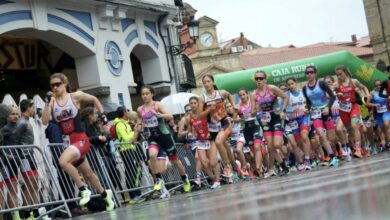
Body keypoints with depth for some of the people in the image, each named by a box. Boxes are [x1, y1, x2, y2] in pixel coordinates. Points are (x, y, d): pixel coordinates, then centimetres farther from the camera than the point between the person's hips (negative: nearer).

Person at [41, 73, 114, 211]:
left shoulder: (75, 96, -5)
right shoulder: (52, 101, 3)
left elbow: (94, 99, 11)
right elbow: (45, 121, -8)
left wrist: (102, 114, 5)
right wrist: (48, 103, -14)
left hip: (81, 140, -5)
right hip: (66, 142, 5)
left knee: (63, 161, -31)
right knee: (88, 174, 17)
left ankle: (83, 189, -16)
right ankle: (105, 194, 40)